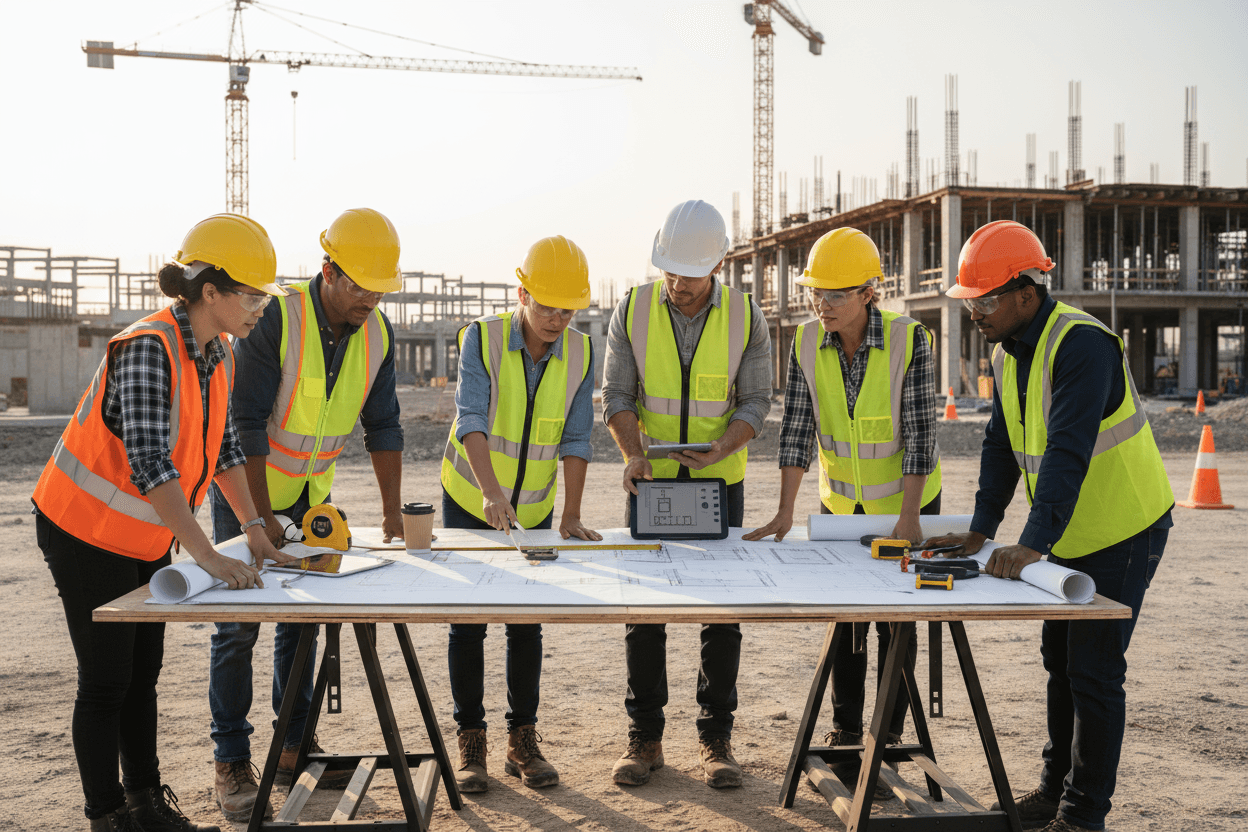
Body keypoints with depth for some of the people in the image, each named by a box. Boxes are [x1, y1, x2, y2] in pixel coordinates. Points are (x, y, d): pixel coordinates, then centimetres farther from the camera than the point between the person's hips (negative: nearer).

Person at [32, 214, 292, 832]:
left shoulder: (216, 354, 0)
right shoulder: (148, 348, -27)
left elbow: (223, 445, 10)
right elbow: (149, 461, -35)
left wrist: (254, 530, 6)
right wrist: (208, 556, -37)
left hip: (146, 538, 8)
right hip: (87, 532, -8)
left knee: (142, 672, 15)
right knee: (106, 680, 0)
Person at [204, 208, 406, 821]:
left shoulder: (377, 334, -7)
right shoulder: (275, 320, -24)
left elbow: (382, 426, 0)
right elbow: (246, 424, -23)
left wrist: (392, 509, -5)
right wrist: (261, 516, -23)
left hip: (310, 494, 5)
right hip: (245, 491, -5)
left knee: (301, 621, 9)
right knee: (239, 624, -3)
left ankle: (295, 749, 19)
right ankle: (231, 762, 8)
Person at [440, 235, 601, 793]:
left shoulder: (580, 354, -9)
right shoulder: (482, 338, -18)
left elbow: (576, 440, -11)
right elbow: (471, 420, -28)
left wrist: (570, 515, -19)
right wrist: (492, 493, -42)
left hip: (534, 509, 2)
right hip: (470, 500, -2)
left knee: (526, 624, 5)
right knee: (467, 622, 2)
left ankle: (523, 741, 16)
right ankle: (470, 743, 12)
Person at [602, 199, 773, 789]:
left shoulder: (746, 317, -5)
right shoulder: (633, 311, -4)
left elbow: (756, 401, -5)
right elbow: (617, 394, -4)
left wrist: (720, 448, -23)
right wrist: (634, 454, -21)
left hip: (720, 482, 0)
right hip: (650, 482, 1)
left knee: (722, 614, 3)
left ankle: (716, 739, 14)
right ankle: (644, 737, 15)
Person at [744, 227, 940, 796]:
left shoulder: (908, 339, -20)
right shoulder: (807, 343, -11)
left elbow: (920, 432, -21)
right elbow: (797, 430, -11)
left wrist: (908, 516, -27)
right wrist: (784, 513, -16)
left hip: (907, 504, -3)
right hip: (841, 504, 3)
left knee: (897, 623, 3)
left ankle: (888, 743, 15)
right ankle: (845, 738, 20)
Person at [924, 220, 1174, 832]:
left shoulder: (1081, 344, -25)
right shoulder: (1007, 354, 4)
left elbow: (1068, 452, -34)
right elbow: (1002, 447, 7)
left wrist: (1032, 543, -40)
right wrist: (979, 532, 0)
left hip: (1122, 529, -9)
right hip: (1069, 534, 9)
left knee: (1094, 672, -4)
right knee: (1060, 660, 16)